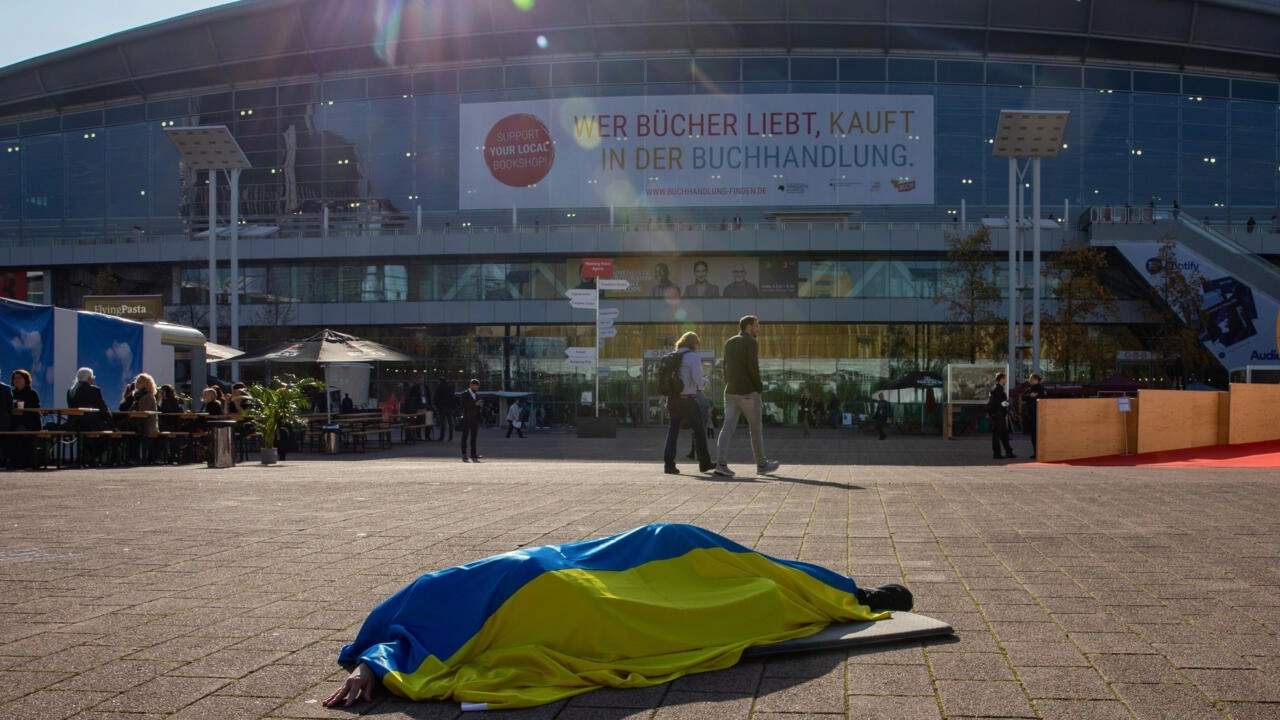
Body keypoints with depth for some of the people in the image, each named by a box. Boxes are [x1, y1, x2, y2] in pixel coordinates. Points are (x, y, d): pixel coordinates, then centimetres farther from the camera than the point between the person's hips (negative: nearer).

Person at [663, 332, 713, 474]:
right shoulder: (694, 357, -7)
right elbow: (698, 381, -15)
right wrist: (704, 382, 8)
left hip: (672, 399, 5)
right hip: (688, 400, -5)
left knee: (672, 432, 8)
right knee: (699, 430, 10)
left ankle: (668, 464, -1)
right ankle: (704, 463, 18)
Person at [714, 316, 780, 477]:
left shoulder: (729, 343, 13)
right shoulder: (751, 343, -10)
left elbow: (725, 368, 13)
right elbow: (753, 369, -15)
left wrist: (728, 387, 16)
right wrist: (759, 389, -6)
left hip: (730, 392, 7)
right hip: (748, 392, -6)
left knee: (728, 427, 0)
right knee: (756, 428, 7)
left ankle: (721, 464, -12)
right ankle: (761, 464, 18)